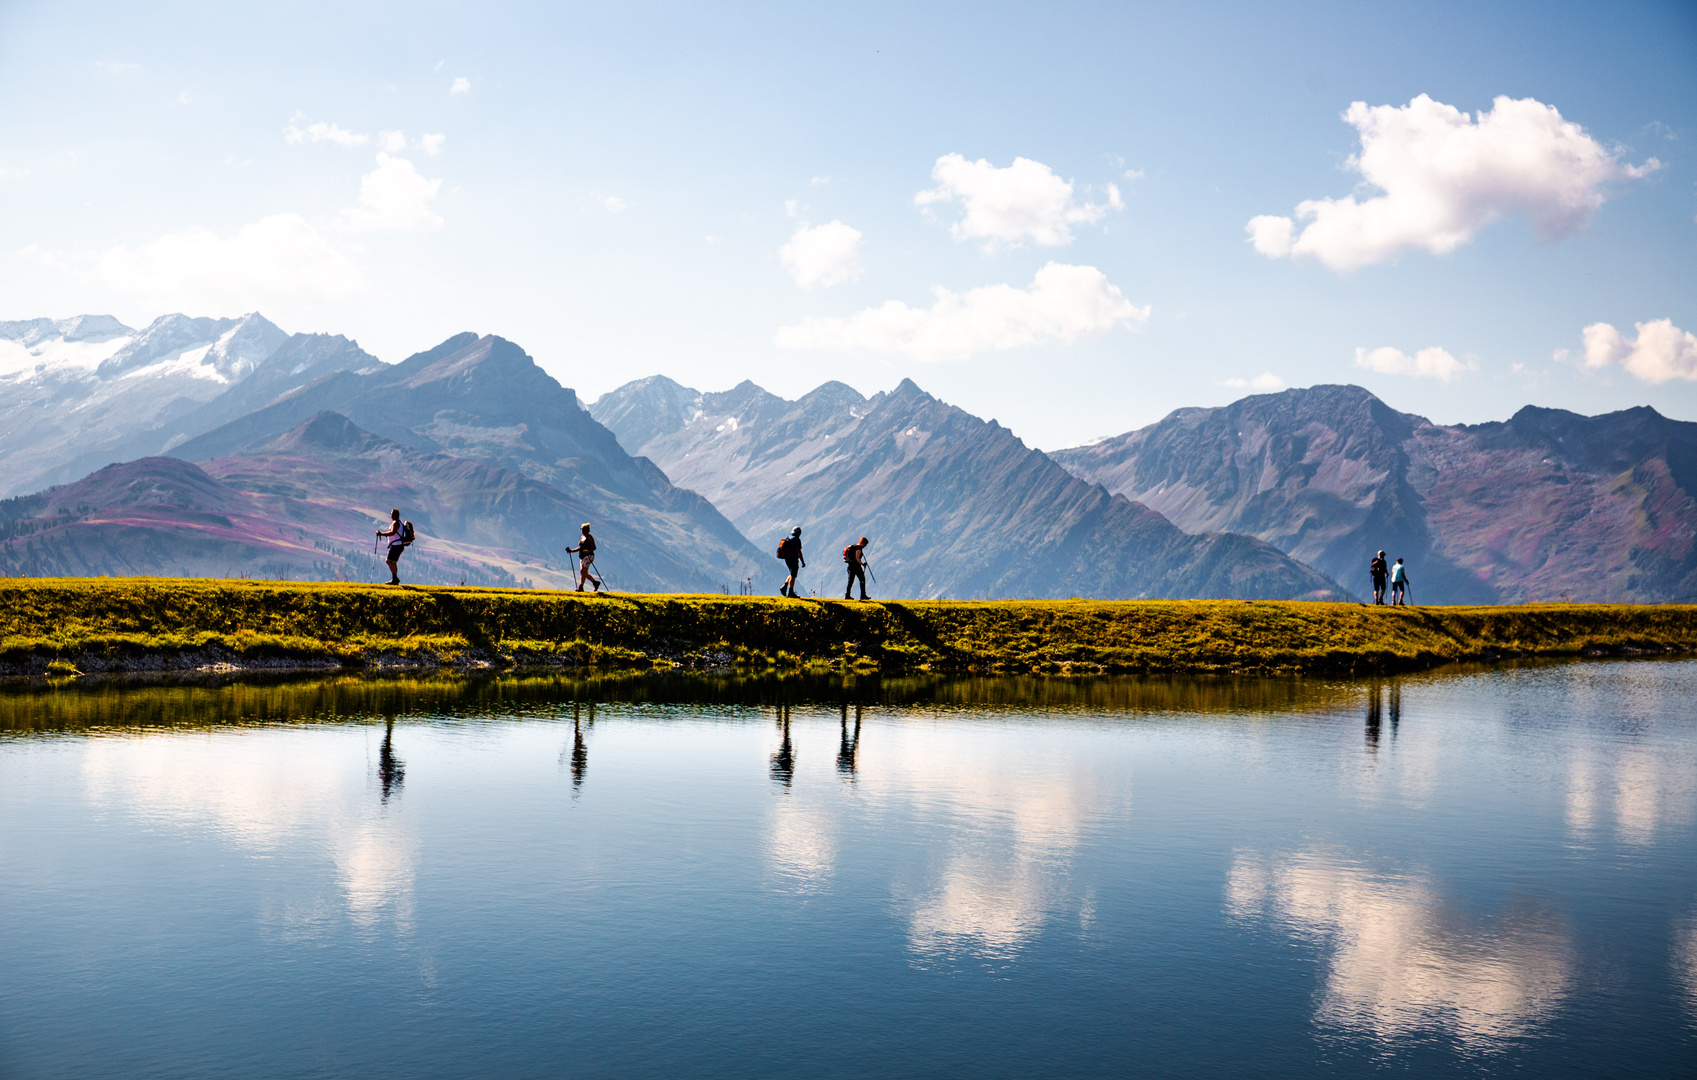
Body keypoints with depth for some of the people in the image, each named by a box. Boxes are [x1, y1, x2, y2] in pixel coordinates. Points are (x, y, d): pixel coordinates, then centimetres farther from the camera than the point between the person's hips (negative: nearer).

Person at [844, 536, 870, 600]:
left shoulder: (853, 546, 16)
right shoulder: (859, 548, -12)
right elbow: (857, 557, -23)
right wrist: (862, 564, -16)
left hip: (850, 565, 9)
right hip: (856, 565, -9)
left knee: (850, 581, 9)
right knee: (862, 580, 2)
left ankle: (847, 595, 1)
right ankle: (863, 595, 2)